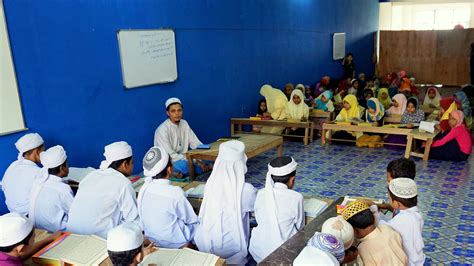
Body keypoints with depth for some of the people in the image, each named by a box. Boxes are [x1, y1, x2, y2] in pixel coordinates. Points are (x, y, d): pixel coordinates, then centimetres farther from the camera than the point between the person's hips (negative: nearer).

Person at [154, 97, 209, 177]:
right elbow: (170, 156, -23)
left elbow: (195, 143, 3)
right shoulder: (162, 129, -18)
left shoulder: (184, 124, 3)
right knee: (183, 165, -37)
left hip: (183, 158, 7)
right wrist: (196, 161, -26)